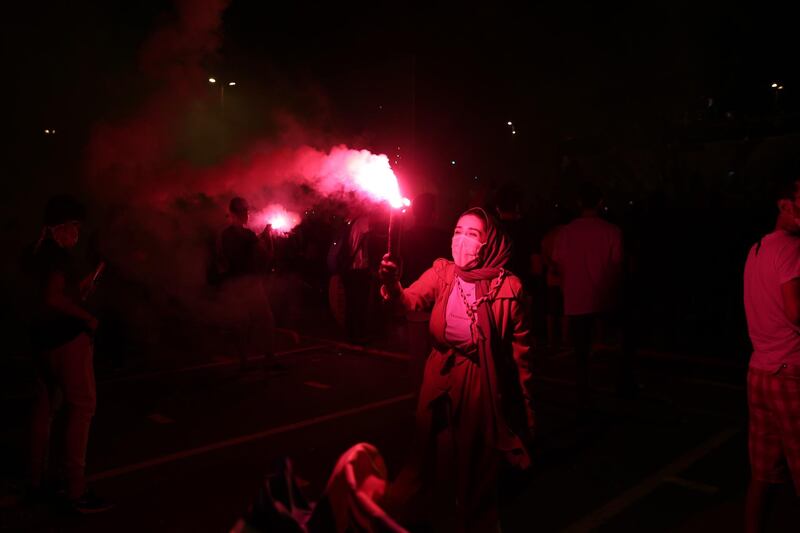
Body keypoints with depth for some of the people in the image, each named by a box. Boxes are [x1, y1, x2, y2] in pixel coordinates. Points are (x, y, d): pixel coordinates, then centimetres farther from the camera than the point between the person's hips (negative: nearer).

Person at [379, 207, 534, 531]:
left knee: (476, 463, 15)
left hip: (482, 384, -3)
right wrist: (391, 284, -43)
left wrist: (523, 405, -5)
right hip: (441, 378, 3)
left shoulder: (507, 286, -15)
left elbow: (520, 347, -10)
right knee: (434, 456, 18)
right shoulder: (442, 272, -6)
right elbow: (411, 300, -21)